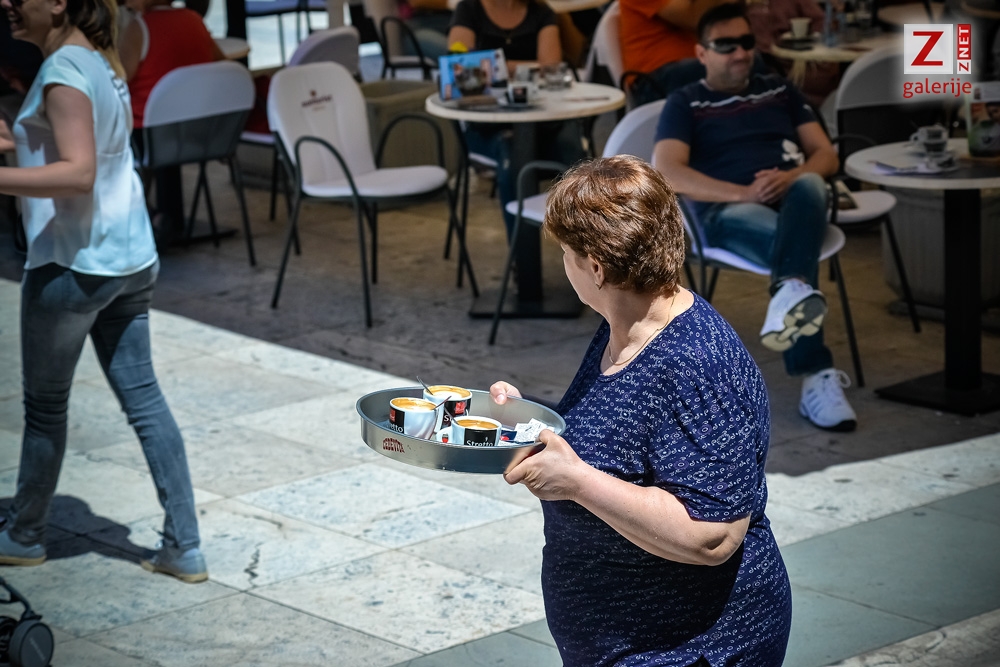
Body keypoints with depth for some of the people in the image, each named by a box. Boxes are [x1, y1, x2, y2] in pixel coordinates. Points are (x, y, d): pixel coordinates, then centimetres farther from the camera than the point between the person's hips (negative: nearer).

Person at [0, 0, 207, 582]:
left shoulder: (64, 69, -16)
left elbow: (78, 174, -25)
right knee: (144, 399, 8)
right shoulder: (103, 63, 11)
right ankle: (185, 549, 8)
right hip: (130, 260, 8)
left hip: (73, 266, -8)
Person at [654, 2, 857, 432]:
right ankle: (818, 375, -56)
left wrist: (791, 176, -8)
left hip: (791, 199, 3)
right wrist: (743, 193, -15)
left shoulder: (780, 92, 28)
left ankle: (791, 293, -63)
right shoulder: (686, 103, 15)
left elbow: (826, 156, 18)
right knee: (796, 244, -39)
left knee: (809, 186, -38)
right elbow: (666, 172, -2)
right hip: (729, 210, -3)